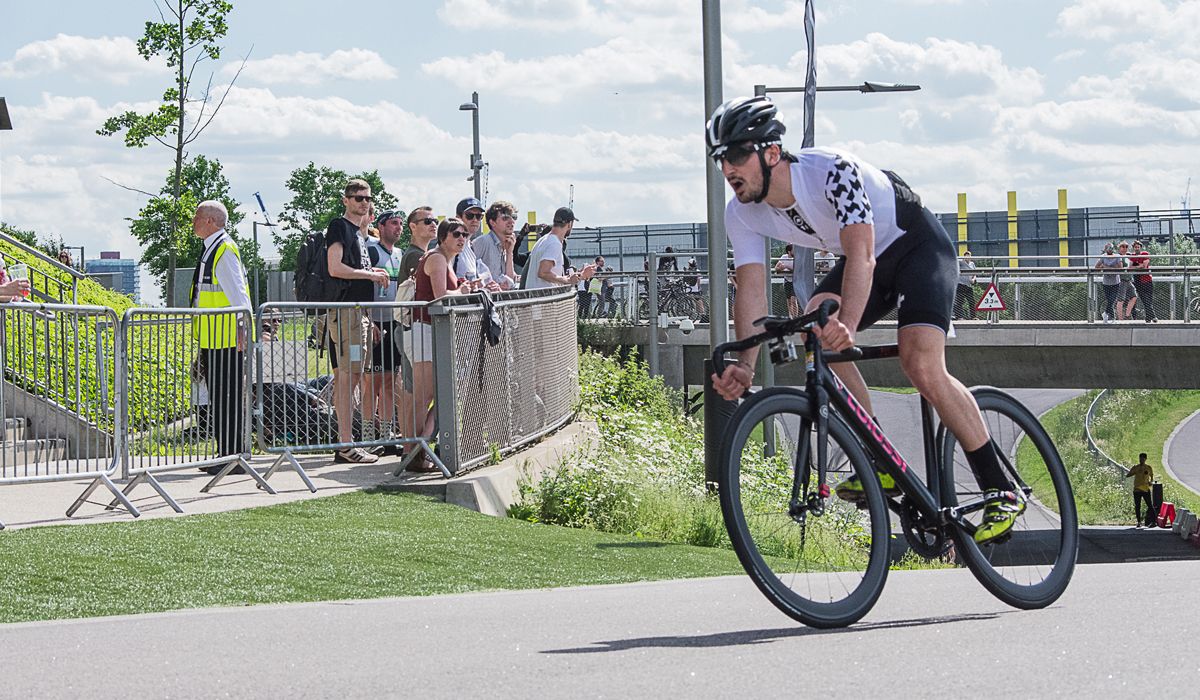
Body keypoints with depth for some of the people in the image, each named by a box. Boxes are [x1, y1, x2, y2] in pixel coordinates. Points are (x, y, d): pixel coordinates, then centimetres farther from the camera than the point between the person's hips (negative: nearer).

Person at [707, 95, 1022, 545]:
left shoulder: (832, 171, -34)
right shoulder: (742, 215, -14)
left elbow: (861, 255, -45)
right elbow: (751, 289, -19)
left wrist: (847, 325, -62)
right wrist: (745, 365, -37)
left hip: (918, 245, -7)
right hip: (866, 258, 7)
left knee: (922, 367, -25)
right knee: (813, 327, -21)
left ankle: (1001, 494, -15)